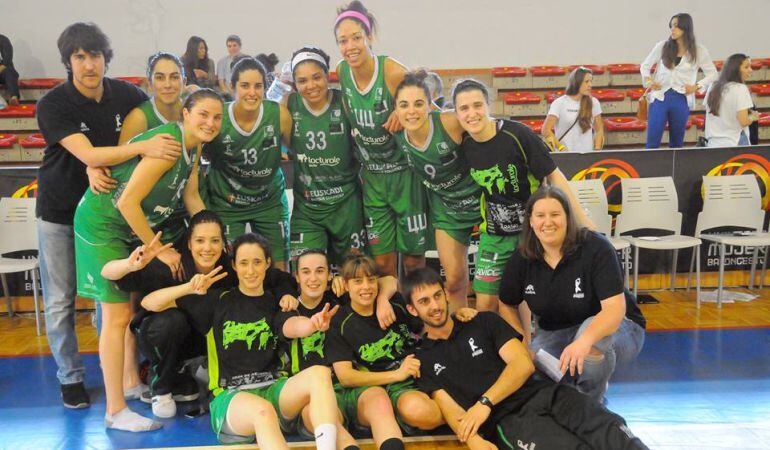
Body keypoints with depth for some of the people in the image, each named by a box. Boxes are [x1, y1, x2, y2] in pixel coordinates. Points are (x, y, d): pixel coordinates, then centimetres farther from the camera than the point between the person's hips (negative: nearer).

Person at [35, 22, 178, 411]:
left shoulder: (125, 94, -8)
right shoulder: (53, 105, -18)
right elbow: (87, 155, -28)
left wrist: (100, 165, -13)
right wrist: (142, 147, -43)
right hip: (59, 212, -2)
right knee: (60, 301, 6)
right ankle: (70, 377, 21)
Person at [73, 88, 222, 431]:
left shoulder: (194, 146, 1)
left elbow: (192, 198, 9)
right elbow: (127, 203, -27)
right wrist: (160, 250, -17)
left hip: (135, 227, 9)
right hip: (103, 225, -9)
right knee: (118, 315, -6)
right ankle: (116, 411, 4)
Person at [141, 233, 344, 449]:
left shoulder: (276, 303, 17)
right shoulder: (218, 300, 11)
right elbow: (149, 303, 10)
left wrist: (313, 324, -24)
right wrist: (190, 288, -9)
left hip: (274, 390, 3)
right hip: (231, 396, -2)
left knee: (320, 373, -30)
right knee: (262, 410, -39)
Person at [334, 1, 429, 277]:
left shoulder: (393, 72, -19)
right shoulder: (342, 72, -3)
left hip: (404, 173, -4)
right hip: (372, 177, 4)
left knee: (413, 259, 7)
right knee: (382, 261, 8)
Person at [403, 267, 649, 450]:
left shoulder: (485, 321, 18)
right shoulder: (422, 360, 14)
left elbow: (523, 364, 5)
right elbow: (448, 407, 0)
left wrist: (485, 402, -9)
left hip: (543, 393, 3)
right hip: (507, 419, -3)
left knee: (608, 429, -26)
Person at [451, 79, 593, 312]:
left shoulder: (518, 134, -19)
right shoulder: (464, 143, -6)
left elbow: (553, 175, -12)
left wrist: (581, 219, -12)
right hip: (494, 234, 4)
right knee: (485, 304, 4)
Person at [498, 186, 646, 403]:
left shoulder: (596, 248, -23)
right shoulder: (521, 260, -11)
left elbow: (615, 308, -31)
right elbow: (507, 304, 6)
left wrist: (585, 340, -50)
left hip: (610, 326, -3)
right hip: (555, 334, 3)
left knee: (593, 345, -39)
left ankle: (592, 402, -7)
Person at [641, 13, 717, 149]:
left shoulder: (699, 51, 1)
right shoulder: (662, 46, 2)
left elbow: (712, 74, 10)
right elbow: (645, 65, 13)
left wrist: (697, 86, -5)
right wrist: (648, 80, -5)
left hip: (681, 100, 0)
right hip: (660, 98, 0)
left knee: (676, 143, 11)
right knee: (652, 142, -3)